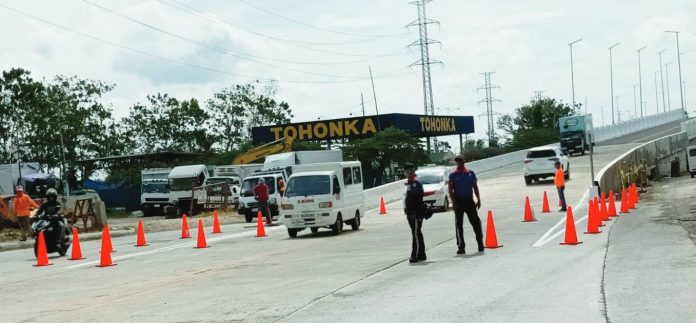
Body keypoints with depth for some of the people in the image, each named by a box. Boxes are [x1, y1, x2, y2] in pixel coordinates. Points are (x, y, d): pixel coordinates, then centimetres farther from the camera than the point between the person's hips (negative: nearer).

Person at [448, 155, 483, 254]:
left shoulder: (470, 173, 6)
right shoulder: (453, 175, -2)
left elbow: (475, 187, 12)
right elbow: (450, 190, -4)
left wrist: (478, 199, 6)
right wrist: (454, 202, -13)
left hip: (469, 200, 2)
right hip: (458, 201, -2)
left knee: (476, 222, 0)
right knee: (459, 224, 1)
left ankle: (480, 243, 9)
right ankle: (460, 246, 6)